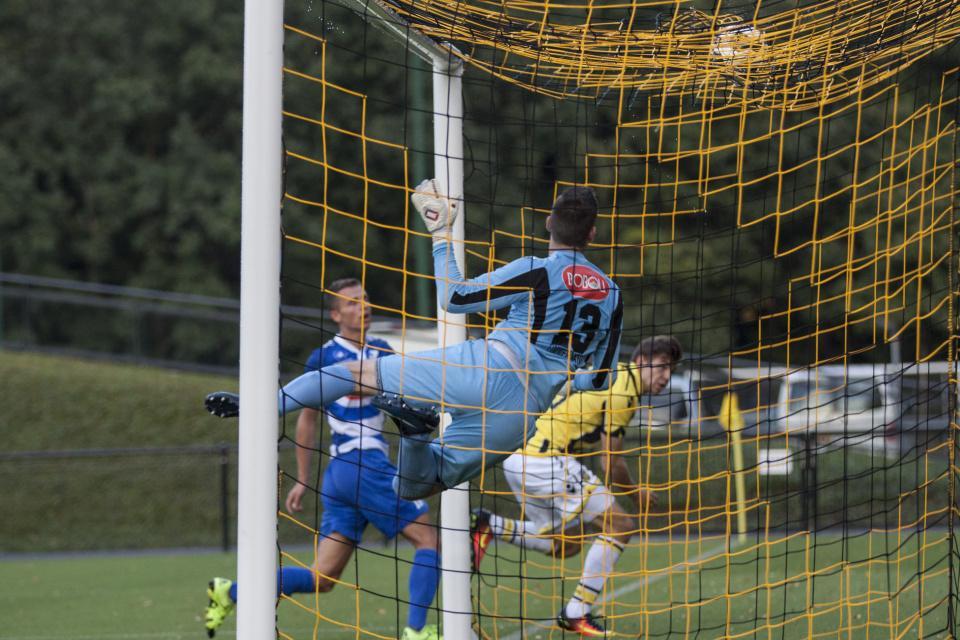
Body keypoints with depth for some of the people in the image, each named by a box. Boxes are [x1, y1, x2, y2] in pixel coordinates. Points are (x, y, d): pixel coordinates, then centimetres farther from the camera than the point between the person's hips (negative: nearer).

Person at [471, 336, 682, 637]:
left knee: (567, 545, 21)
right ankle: (576, 613, -3)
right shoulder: (623, 391, -11)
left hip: (518, 459, 10)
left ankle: (488, 526, 8)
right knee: (620, 525, -4)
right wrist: (634, 492, 9)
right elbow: (611, 463, -9)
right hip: (545, 461, -10)